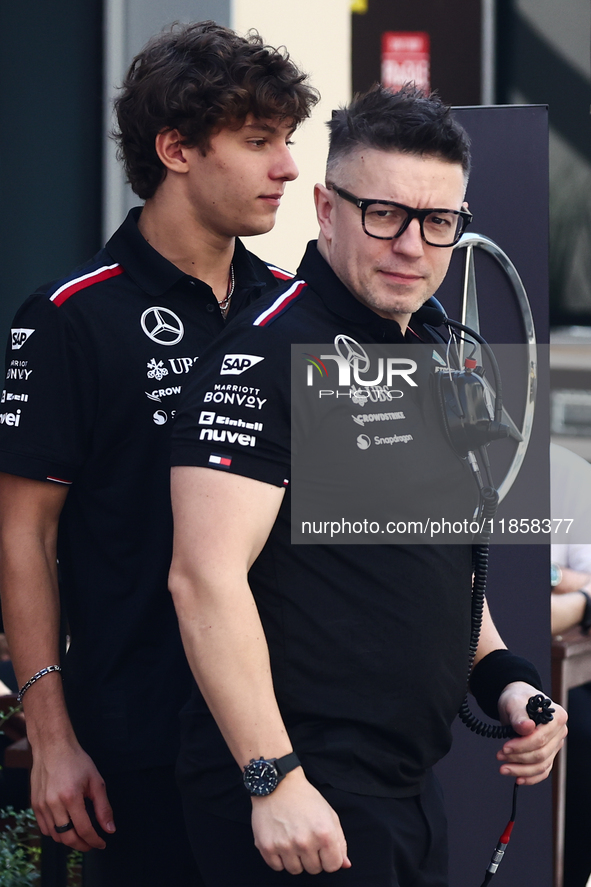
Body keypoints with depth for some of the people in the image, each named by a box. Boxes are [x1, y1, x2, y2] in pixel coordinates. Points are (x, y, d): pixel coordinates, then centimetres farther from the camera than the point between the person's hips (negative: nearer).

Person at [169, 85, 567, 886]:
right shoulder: (268, 354, -13)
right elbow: (207, 579, -21)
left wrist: (501, 678, 10)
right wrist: (274, 781, -24)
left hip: (410, 788, 9)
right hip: (298, 803, -9)